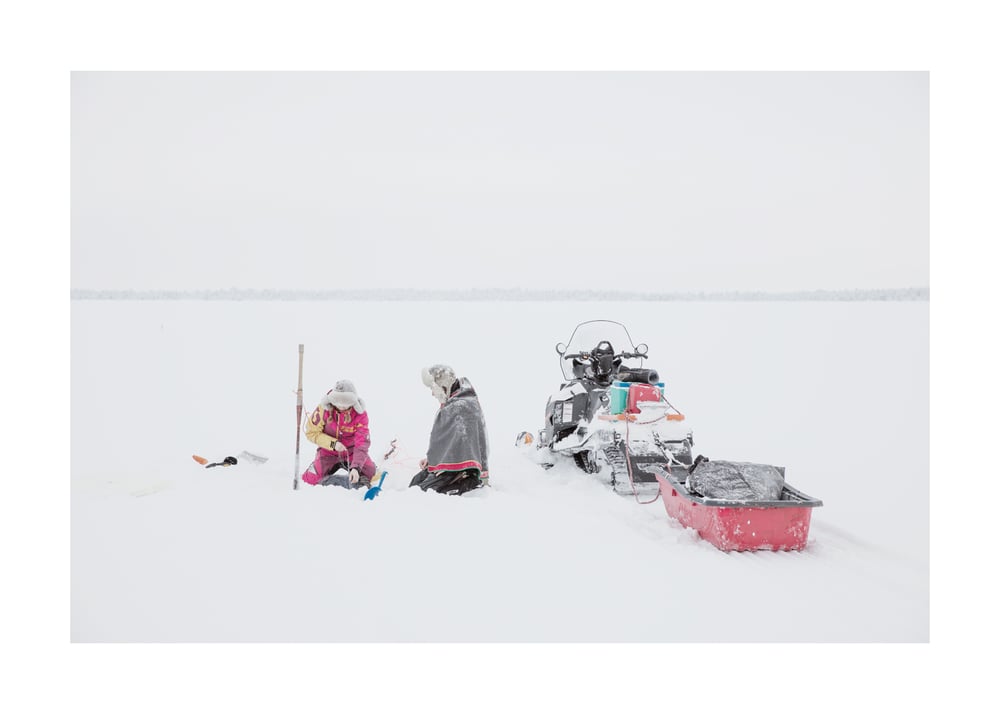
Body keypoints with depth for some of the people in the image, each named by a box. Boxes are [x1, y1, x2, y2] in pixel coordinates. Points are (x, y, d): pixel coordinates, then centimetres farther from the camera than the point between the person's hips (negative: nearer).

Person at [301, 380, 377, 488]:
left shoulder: (360, 414, -21)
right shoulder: (324, 409, -20)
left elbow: (362, 443, -26)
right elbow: (312, 432, -12)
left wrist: (356, 467, -39)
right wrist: (332, 443, -26)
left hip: (351, 451, 0)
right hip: (329, 451, 0)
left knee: (371, 473, -19)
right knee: (311, 478, -21)